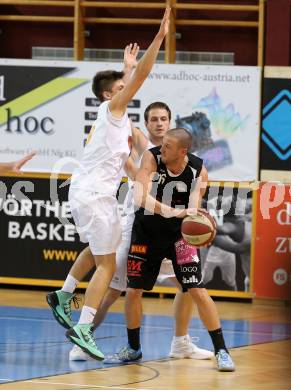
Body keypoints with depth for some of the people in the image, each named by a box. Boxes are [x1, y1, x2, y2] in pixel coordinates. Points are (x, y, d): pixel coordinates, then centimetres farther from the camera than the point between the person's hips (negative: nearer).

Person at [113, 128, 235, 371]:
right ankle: (133, 348, 24)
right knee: (133, 290, 3)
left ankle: (221, 351, -1)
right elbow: (141, 197, -33)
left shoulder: (198, 171, -19)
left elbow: (193, 210, -18)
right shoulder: (152, 157, -21)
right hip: (147, 230, 1)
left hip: (179, 233, -1)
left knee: (198, 291, -9)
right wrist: (172, 212, -48)